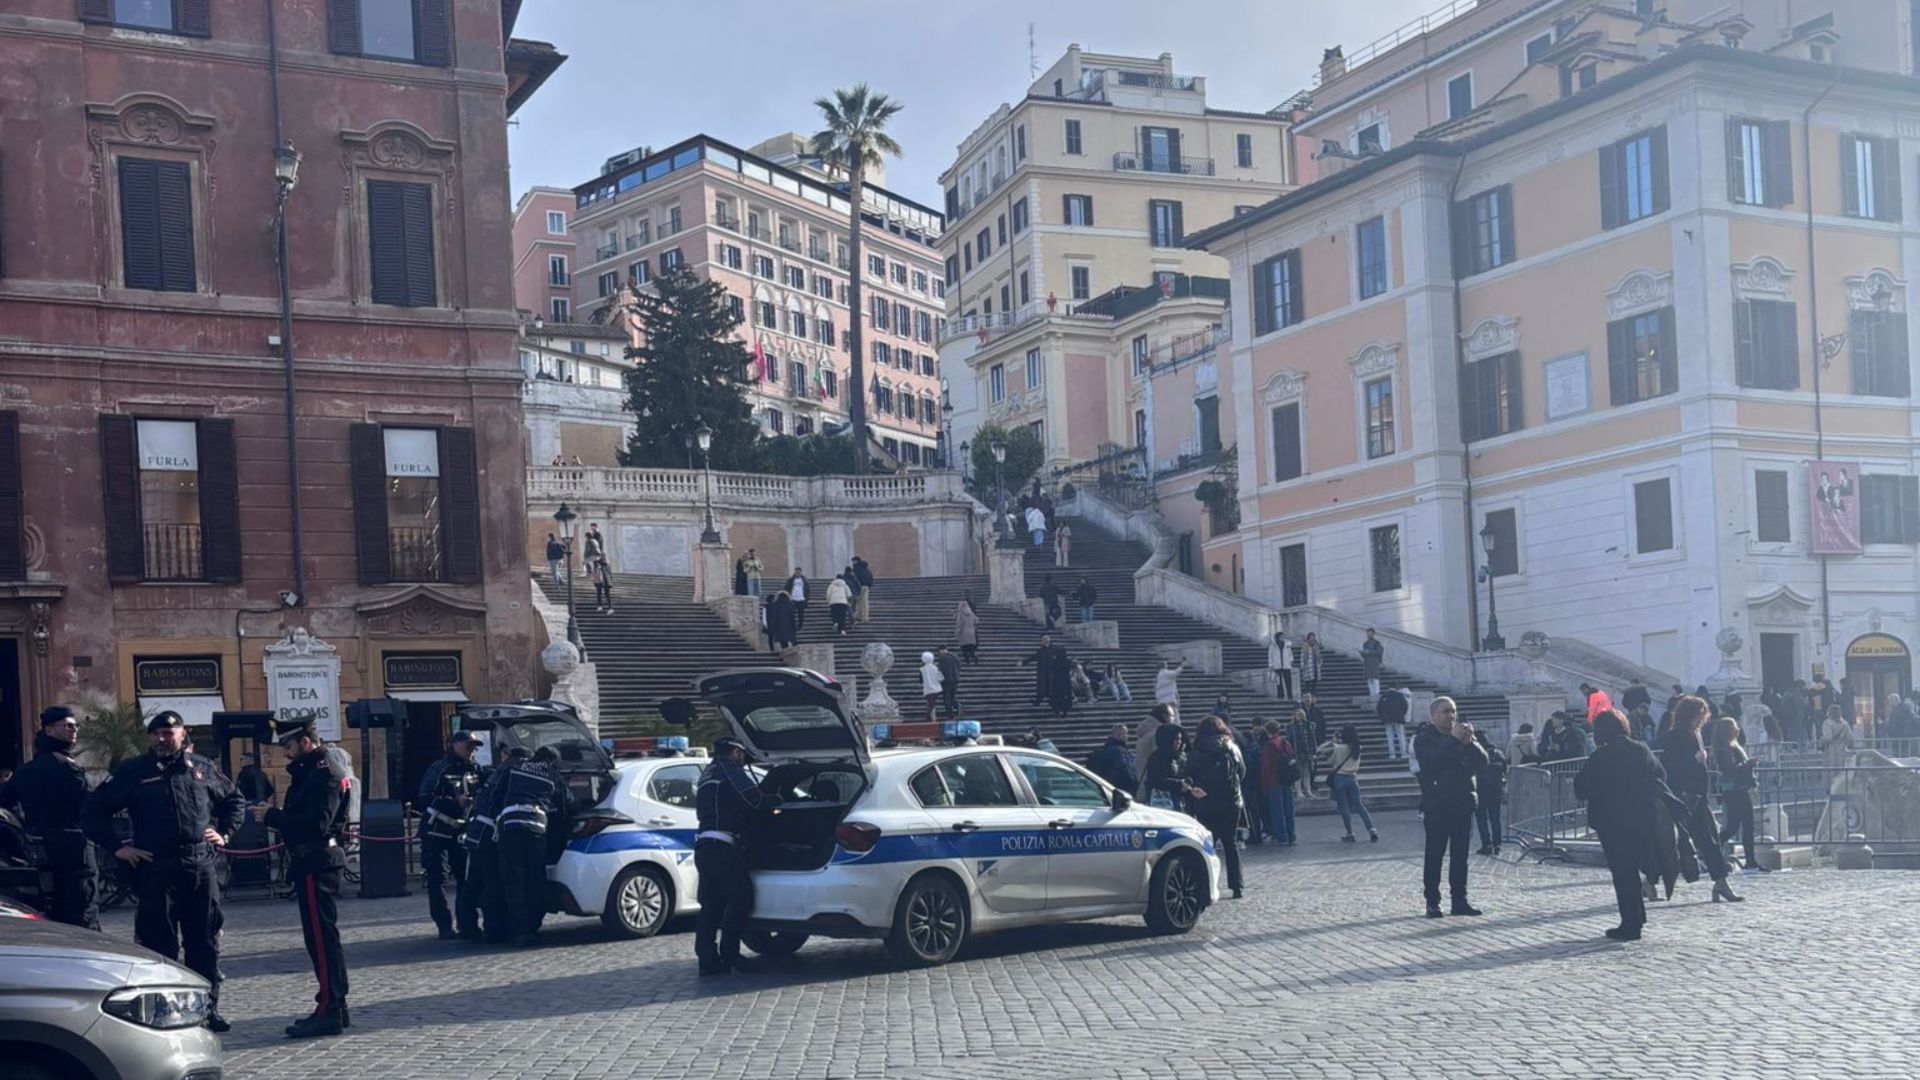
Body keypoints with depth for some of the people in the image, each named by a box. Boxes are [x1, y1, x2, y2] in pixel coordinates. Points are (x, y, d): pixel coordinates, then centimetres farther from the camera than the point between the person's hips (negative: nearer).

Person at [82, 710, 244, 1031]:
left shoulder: (202, 768, 11)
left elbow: (235, 800, 26)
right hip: (155, 869, -2)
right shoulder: (132, 772, 3)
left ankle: (209, 1008, 13)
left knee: (206, 941, 5)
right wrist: (116, 847, -1)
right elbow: (93, 809, 6)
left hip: (201, 866, 2)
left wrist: (224, 833, 12)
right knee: (160, 943, -1)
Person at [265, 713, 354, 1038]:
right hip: (311, 863, 11)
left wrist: (273, 816, -18)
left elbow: (317, 822, -23)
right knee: (322, 936, 14)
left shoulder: (324, 773, -14)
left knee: (321, 937, -9)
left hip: (317, 864, -11)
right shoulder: (309, 771, 18)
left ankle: (329, 1010, -8)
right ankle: (334, 1007, 21)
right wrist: (279, 816, 2)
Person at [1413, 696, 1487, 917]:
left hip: (1463, 803, 5)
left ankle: (1459, 900, 12)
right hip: (1437, 806, -5)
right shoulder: (1424, 739, -2)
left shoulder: (1463, 734, 12)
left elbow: (1482, 762, 1)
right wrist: (1453, 740, -21)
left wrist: (1469, 743, -15)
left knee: (1460, 855, 7)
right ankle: (1432, 902, 1)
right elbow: (1432, 763, -21)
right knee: (1434, 855, -3)